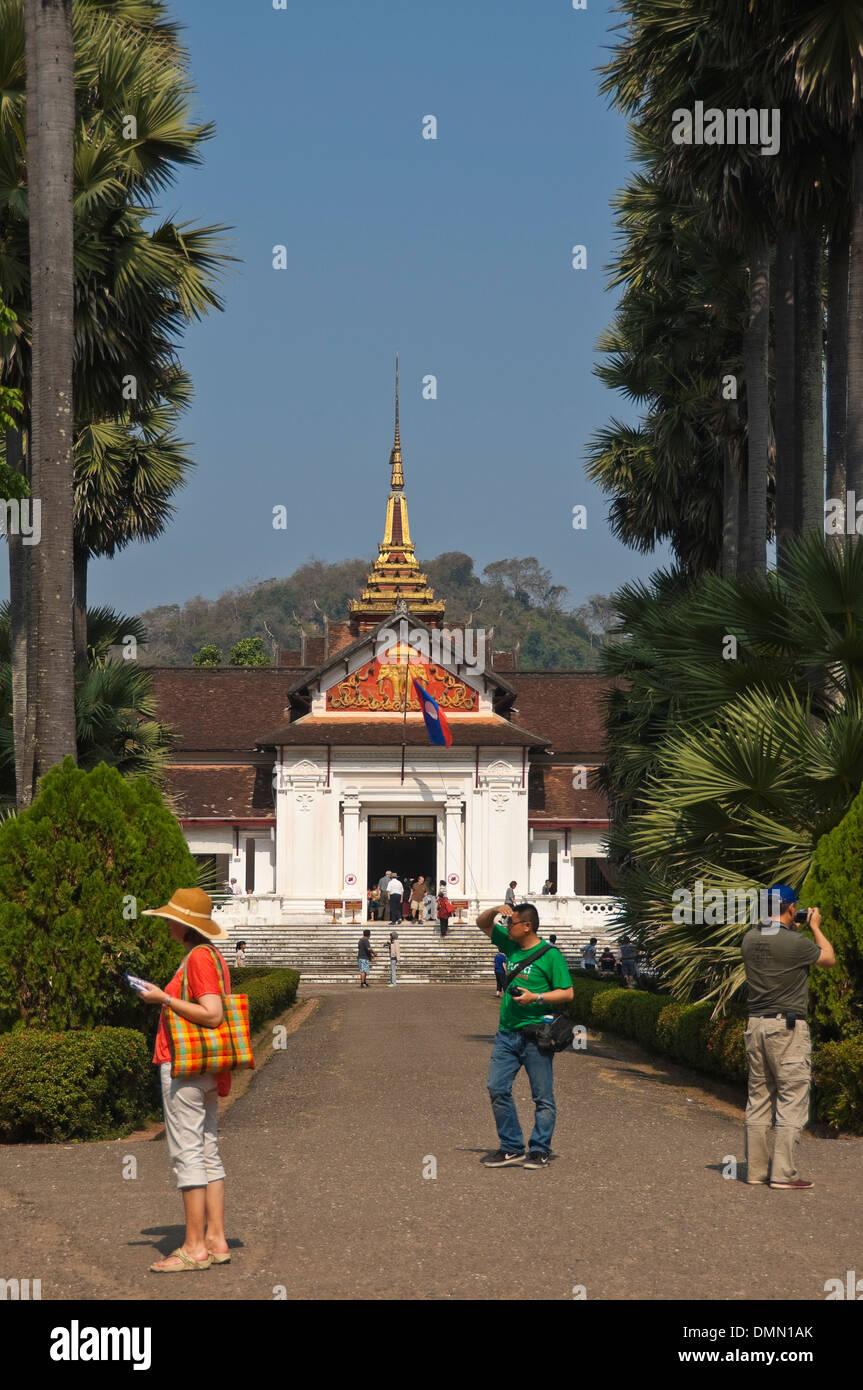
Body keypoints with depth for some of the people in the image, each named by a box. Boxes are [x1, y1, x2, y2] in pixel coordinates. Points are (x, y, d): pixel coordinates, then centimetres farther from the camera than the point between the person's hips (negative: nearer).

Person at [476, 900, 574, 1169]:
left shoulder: (550, 955, -7)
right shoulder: (510, 945, 12)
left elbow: (567, 993, -8)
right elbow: (482, 923, 22)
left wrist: (536, 998, -19)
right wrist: (495, 911, 2)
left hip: (535, 1035, -6)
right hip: (507, 1033, 6)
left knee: (543, 1096, 1)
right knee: (497, 1089, 0)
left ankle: (540, 1150, 8)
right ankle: (511, 1148, 7)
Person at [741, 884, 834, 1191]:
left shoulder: (750, 939, 4)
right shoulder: (794, 943, -15)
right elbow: (828, 958, 3)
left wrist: (792, 929, 27)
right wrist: (815, 927, 15)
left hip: (756, 1025, 7)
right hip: (788, 1027, -7)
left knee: (758, 1097, 12)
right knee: (792, 1099, -2)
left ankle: (756, 1170, 14)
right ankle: (784, 1173, -6)